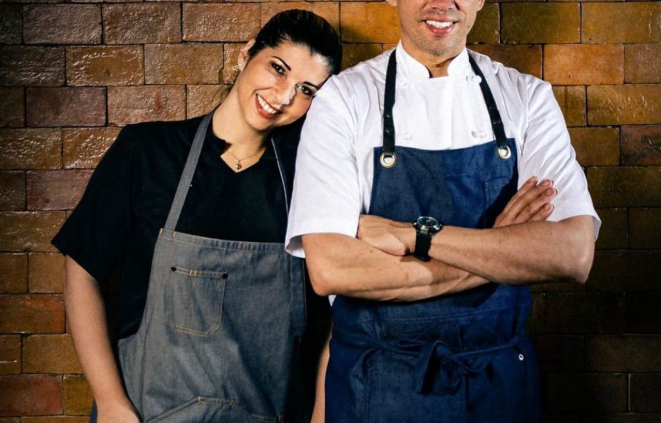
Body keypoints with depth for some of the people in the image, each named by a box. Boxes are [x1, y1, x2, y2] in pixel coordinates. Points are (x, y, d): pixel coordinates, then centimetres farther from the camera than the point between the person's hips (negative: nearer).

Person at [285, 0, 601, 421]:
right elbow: (328, 267, -21)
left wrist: (414, 235, -22)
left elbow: (574, 254, -16)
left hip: (501, 378, 2)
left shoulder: (528, 97, -3)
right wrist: (500, 254, -18)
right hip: (377, 383, -2)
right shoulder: (343, 99, -9)